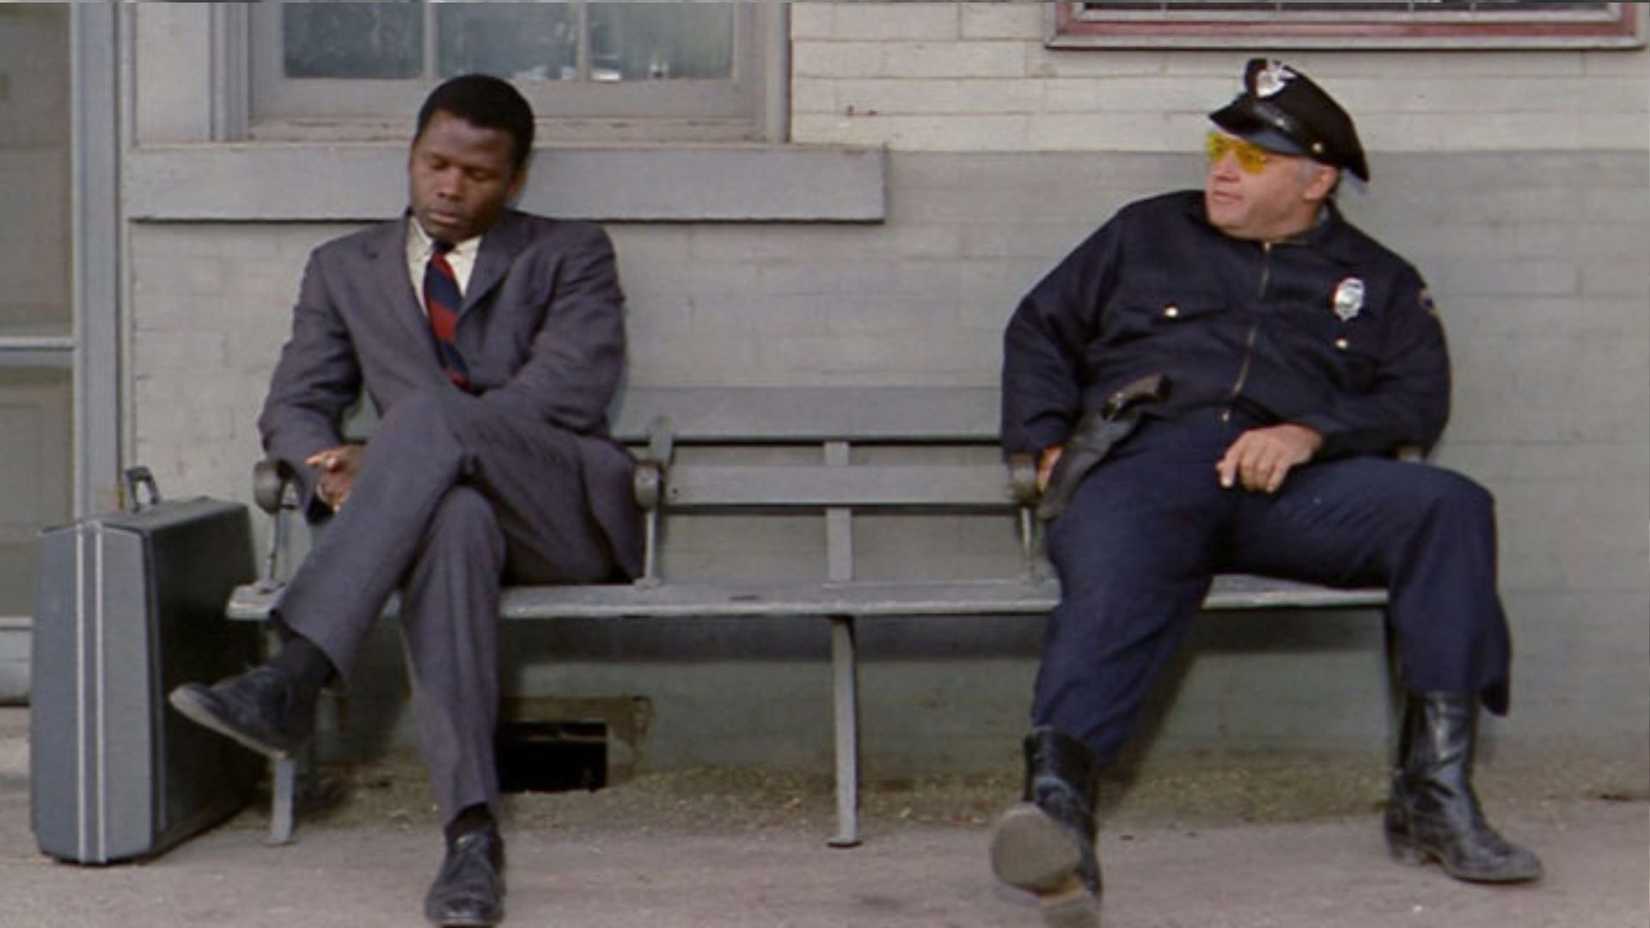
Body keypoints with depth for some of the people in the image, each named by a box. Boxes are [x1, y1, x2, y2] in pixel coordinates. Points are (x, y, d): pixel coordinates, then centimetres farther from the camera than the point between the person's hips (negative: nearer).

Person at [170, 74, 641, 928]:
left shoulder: (570, 255, 12)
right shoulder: (346, 267, 21)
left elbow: (572, 390, -5)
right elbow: (293, 407, 15)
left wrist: (385, 457, -14)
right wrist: (332, 472, -13)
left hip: (565, 512, -1)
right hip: (443, 497, 2)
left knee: (431, 410, -33)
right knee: (453, 519, -38)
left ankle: (295, 676, -45)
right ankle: (471, 829, -47)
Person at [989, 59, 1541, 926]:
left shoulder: (1377, 281, 26)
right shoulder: (1147, 234, 28)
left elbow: (1415, 400, 13)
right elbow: (1040, 327, 28)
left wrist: (1312, 433, -8)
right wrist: (1049, 446, 10)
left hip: (1293, 481, 1)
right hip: (1145, 461, -1)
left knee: (1450, 509, -25)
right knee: (1113, 591, -36)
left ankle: (1434, 793, -27)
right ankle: (1056, 805, -56)